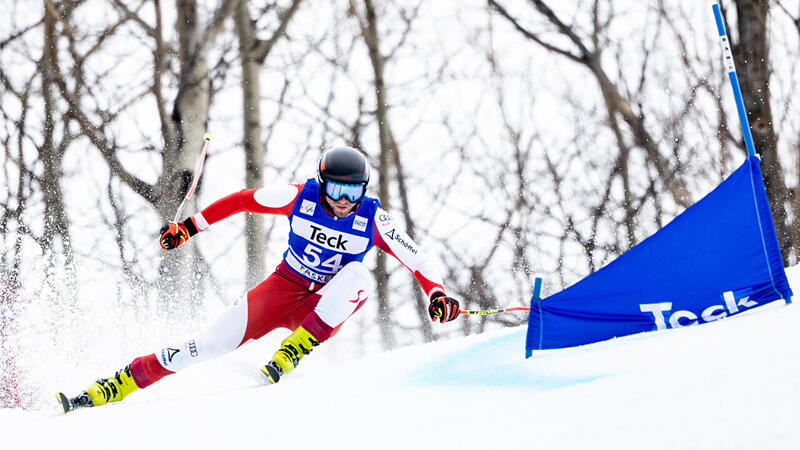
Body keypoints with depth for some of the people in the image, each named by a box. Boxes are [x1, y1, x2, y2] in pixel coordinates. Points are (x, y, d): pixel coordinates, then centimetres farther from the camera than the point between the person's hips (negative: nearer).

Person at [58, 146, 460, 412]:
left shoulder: (373, 220, -15)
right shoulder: (301, 197, -14)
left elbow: (415, 258, -13)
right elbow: (243, 200, -3)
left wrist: (437, 294, -31)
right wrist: (191, 225, -3)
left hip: (325, 309, 0)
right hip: (283, 288, 0)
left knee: (359, 276, -33)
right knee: (210, 344, -13)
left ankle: (293, 351, -27)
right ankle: (114, 388, -5)